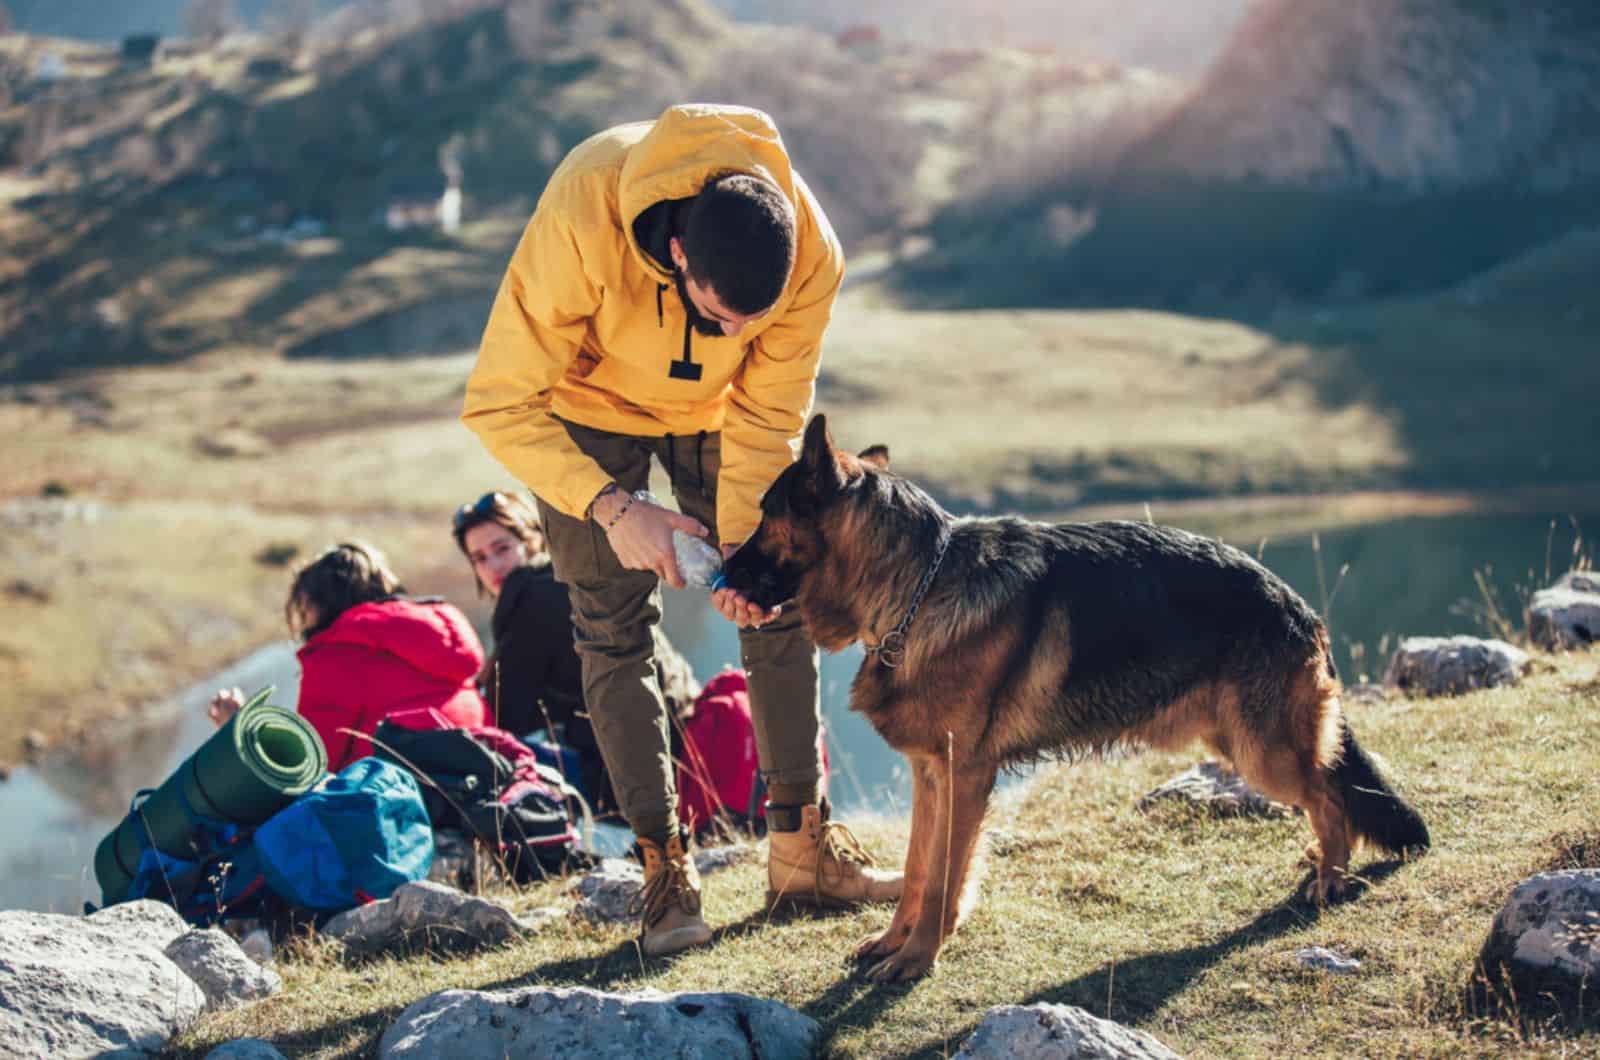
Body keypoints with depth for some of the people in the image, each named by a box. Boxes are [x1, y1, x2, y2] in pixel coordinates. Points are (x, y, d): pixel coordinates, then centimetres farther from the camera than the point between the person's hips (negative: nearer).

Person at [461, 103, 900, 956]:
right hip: (585, 404, -3)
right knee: (615, 633, -7)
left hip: (711, 403, 3)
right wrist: (608, 507, -44)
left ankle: (803, 846, 10)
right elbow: (499, 402, -34)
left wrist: (743, 538, -30)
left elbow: (767, 416, -18)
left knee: (780, 605, 0)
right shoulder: (580, 221, -41)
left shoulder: (811, 254, -31)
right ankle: (664, 869, -2)